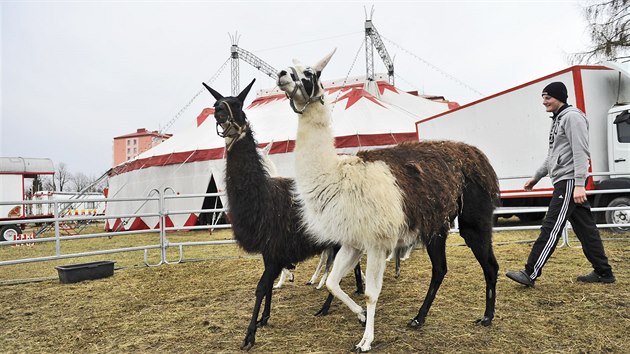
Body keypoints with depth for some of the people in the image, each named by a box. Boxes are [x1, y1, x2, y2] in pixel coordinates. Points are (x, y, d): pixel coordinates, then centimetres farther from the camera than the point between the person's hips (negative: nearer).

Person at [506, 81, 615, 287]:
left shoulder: (572, 117, -9)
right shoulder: (558, 120, 21)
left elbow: (581, 152, -18)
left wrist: (579, 184, -24)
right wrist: (537, 177, 30)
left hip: (569, 181, -10)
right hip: (563, 181, 10)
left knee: (551, 227, -11)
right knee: (585, 228, 12)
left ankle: (530, 274, -10)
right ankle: (603, 272, 19)